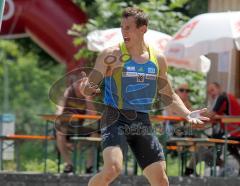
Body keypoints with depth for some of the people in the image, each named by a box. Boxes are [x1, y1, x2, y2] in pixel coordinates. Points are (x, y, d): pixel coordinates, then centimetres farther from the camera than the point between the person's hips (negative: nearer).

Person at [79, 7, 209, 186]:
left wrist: (187, 114, 5)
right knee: (113, 169, -28)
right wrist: (85, 88, -30)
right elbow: (90, 84, -6)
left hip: (143, 123, 5)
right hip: (116, 119, -5)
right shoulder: (112, 56, -5)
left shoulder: (158, 60, 8)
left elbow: (169, 95, 20)